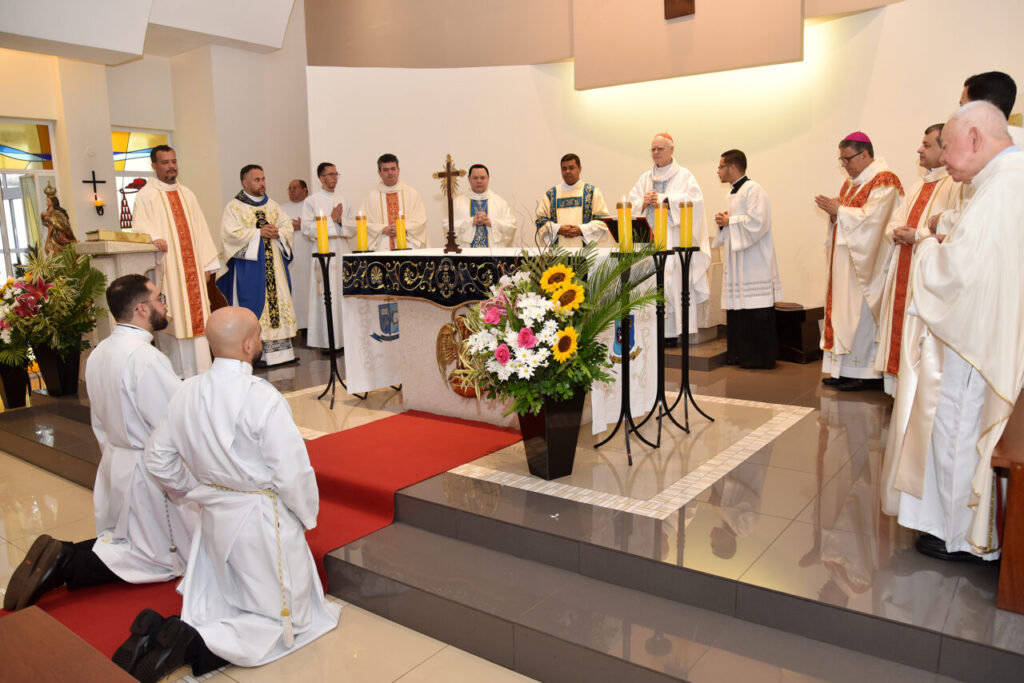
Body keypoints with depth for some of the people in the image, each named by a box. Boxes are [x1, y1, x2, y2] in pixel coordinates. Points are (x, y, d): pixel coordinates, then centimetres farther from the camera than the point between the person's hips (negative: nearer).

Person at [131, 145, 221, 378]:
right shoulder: (146, 195, 1)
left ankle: (200, 371, 7)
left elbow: (200, 230, 15)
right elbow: (140, 229, -10)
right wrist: (154, 239, -32)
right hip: (167, 269, -5)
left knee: (196, 318, 3)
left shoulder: (186, 194, 18)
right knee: (171, 321, -3)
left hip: (191, 268, 5)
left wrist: (207, 265, 9)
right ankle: (175, 374, 3)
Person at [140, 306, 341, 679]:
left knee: (228, 602, 29)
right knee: (288, 619, 11)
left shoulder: (187, 393, -5)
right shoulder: (263, 399, -25)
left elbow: (158, 459, 6)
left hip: (214, 516, 7)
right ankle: (200, 641, -9)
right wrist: (306, 516, -3)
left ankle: (179, 627, 4)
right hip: (263, 520, -7)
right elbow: (293, 474, -22)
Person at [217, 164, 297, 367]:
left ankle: (280, 349, 9)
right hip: (249, 264, -5)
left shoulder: (272, 205, 16)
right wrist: (259, 233, -15)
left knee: (278, 299, 4)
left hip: (273, 263, 6)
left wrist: (277, 232, -9)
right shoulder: (234, 207, -2)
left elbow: (287, 225, 12)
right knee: (254, 303, -6)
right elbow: (230, 233, -12)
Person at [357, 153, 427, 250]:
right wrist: (383, 229, -12)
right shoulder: (371, 196, 8)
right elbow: (364, 223, 2)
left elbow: (421, 220, 5)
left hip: (407, 246, 1)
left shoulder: (412, 193, 11)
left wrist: (404, 228, -10)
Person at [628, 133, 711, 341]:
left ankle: (674, 332, -8)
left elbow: (692, 200, -8)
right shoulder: (645, 178, 20)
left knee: (676, 283, -10)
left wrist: (662, 199, -11)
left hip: (674, 239, -4)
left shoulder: (684, 176, 7)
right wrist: (644, 202, -8)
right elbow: (632, 203, 13)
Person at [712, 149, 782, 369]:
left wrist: (729, 221, -12)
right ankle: (739, 354, 17)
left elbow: (757, 223, -21)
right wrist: (723, 222, 7)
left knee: (756, 314, -6)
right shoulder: (733, 193, 19)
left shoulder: (753, 190, -11)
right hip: (737, 262, 10)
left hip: (754, 263, -10)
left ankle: (760, 357, 1)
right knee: (737, 310, 10)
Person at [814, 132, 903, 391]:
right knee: (846, 310, 7)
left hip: (865, 261, -9)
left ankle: (867, 372, -1)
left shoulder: (884, 181, -10)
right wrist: (833, 210, -1)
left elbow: (871, 217, -21)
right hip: (847, 260, 9)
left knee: (862, 312, -8)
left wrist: (839, 210, -15)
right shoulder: (852, 182, 17)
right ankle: (846, 369, 11)